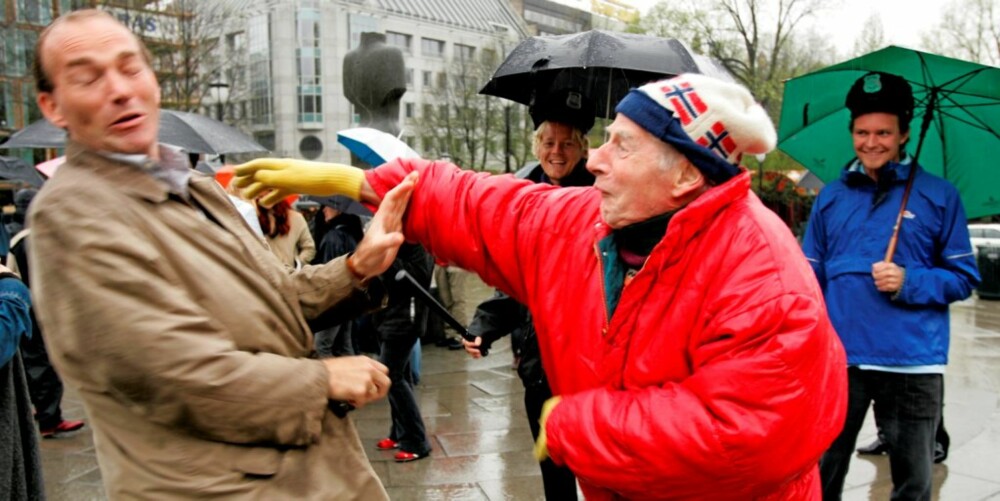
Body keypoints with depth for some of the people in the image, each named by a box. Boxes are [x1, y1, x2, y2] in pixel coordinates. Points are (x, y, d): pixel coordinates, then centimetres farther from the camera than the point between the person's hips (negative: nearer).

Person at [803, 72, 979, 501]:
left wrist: (909, 282, -17)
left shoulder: (939, 196, 1)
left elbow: (964, 277, 2)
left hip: (912, 362, -1)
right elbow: (810, 278, 9)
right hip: (837, 357, 2)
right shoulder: (831, 197, 7)